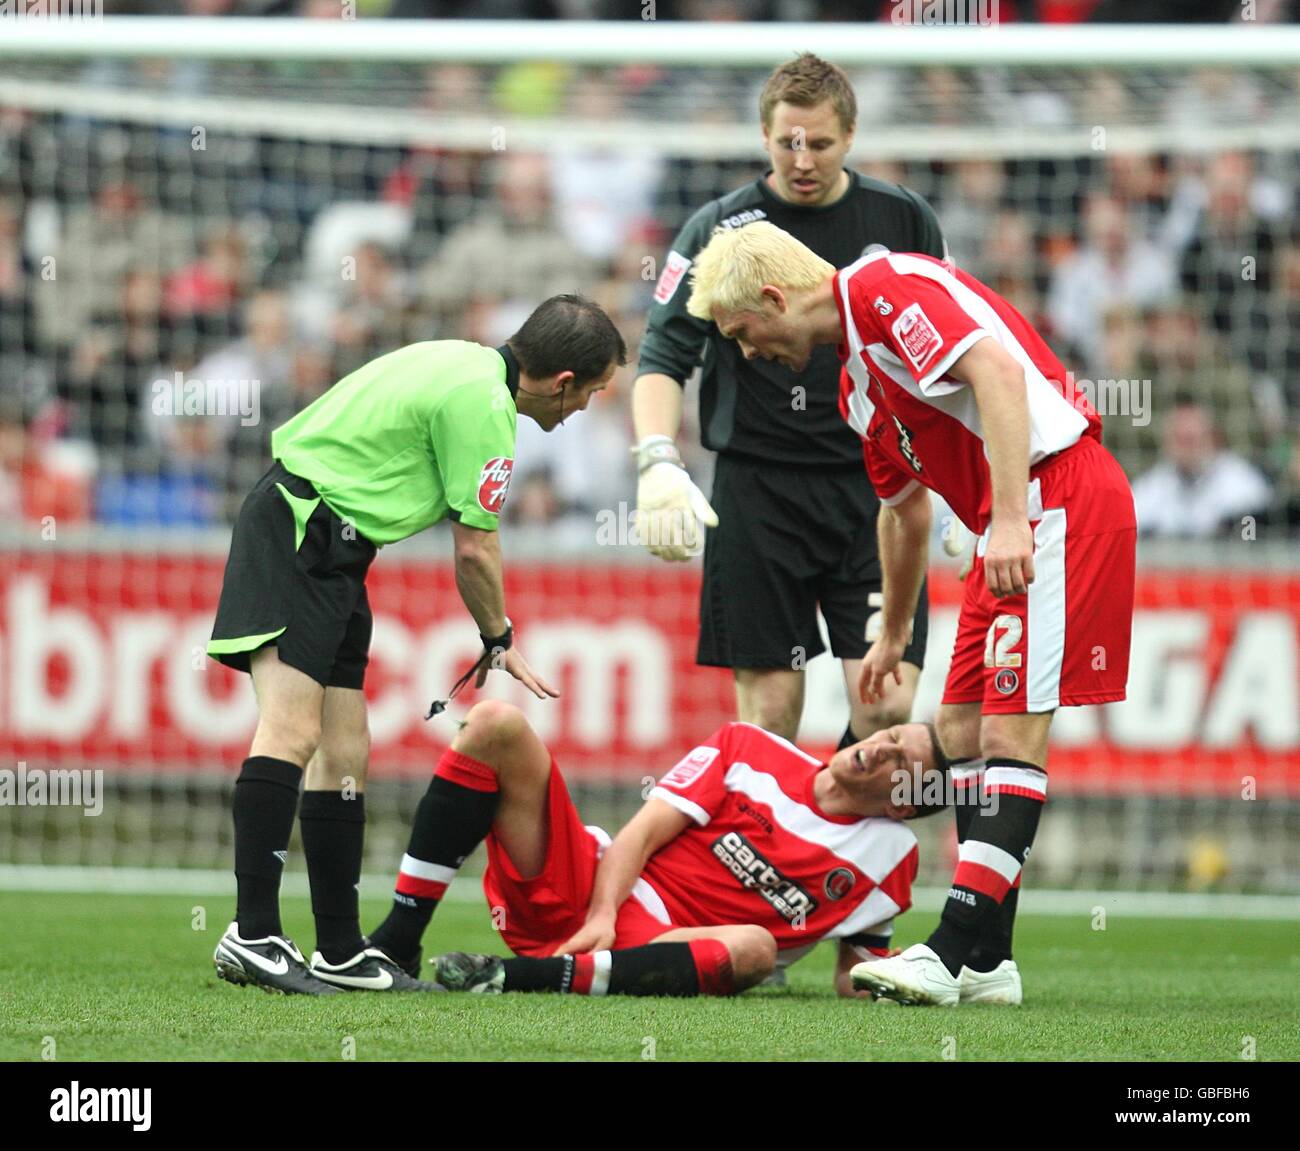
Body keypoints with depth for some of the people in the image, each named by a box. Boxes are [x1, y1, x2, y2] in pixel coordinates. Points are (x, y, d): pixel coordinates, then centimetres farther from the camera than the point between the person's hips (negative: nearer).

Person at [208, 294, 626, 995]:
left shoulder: (466, 363, 14)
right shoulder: (483, 404, -16)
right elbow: (474, 549, -10)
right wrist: (500, 642, 7)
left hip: (332, 560, 11)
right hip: (296, 538, -11)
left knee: (344, 755, 10)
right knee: (292, 734, -21)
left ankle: (341, 953, 13)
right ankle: (253, 935, -30)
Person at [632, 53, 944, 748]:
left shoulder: (903, 220, 6)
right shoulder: (719, 230, 0)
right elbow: (662, 358, -2)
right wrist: (658, 461, -20)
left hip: (875, 491, 1)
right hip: (758, 491, -1)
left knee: (887, 704, -10)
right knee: (769, 711, -2)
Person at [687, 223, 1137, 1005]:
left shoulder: (886, 288, -9)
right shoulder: (858, 389, 21)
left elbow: (997, 368, -23)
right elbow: (905, 509, 34)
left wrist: (1012, 516, -29)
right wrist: (894, 636, 44)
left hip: (1059, 494, -10)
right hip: (1015, 529, 10)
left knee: (1011, 731, -12)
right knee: (962, 731, 9)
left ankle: (955, 951, -16)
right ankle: (986, 959, 11)